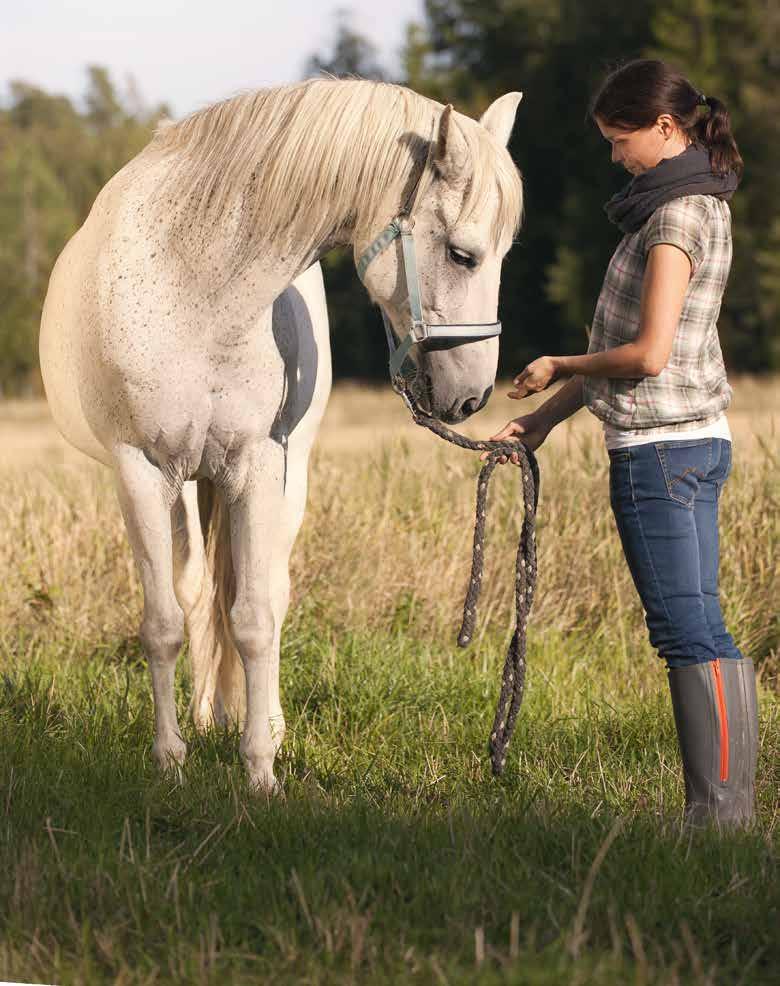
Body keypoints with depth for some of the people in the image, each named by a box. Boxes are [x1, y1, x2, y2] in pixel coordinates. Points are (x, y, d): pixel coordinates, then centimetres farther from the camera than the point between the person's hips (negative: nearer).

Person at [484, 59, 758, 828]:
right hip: (694, 443, 10)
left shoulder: (677, 215, -15)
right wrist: (549, 415, 17)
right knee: (694, 631, 9)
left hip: (661, 447, -10)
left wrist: (560, 366, -5)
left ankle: (723, 810, -8)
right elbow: (640, 342, 19)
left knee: (690, 632, -9)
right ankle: (720, 807, 11)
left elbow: (647, 354, -22)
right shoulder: (695, 206, 16)